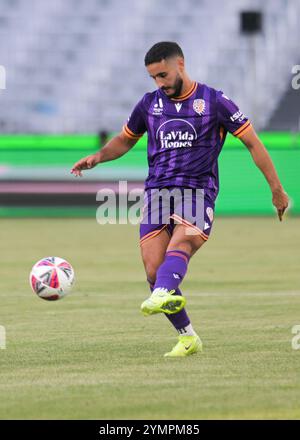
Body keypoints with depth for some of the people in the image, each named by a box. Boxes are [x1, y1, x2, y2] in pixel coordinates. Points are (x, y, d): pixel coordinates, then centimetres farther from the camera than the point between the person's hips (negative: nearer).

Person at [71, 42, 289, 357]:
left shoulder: (214, 102, 3)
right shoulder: (150, 104, 14)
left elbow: (253, 143, 7)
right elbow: (125, 140, 29)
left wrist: (277, 190, 5)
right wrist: (99, 156, 8)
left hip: (197, 192, -4)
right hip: (157, 192, 4)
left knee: (179, 245, -33)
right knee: (153, 270, -8)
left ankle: (161, 296, -61)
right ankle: (187, 337, 4)